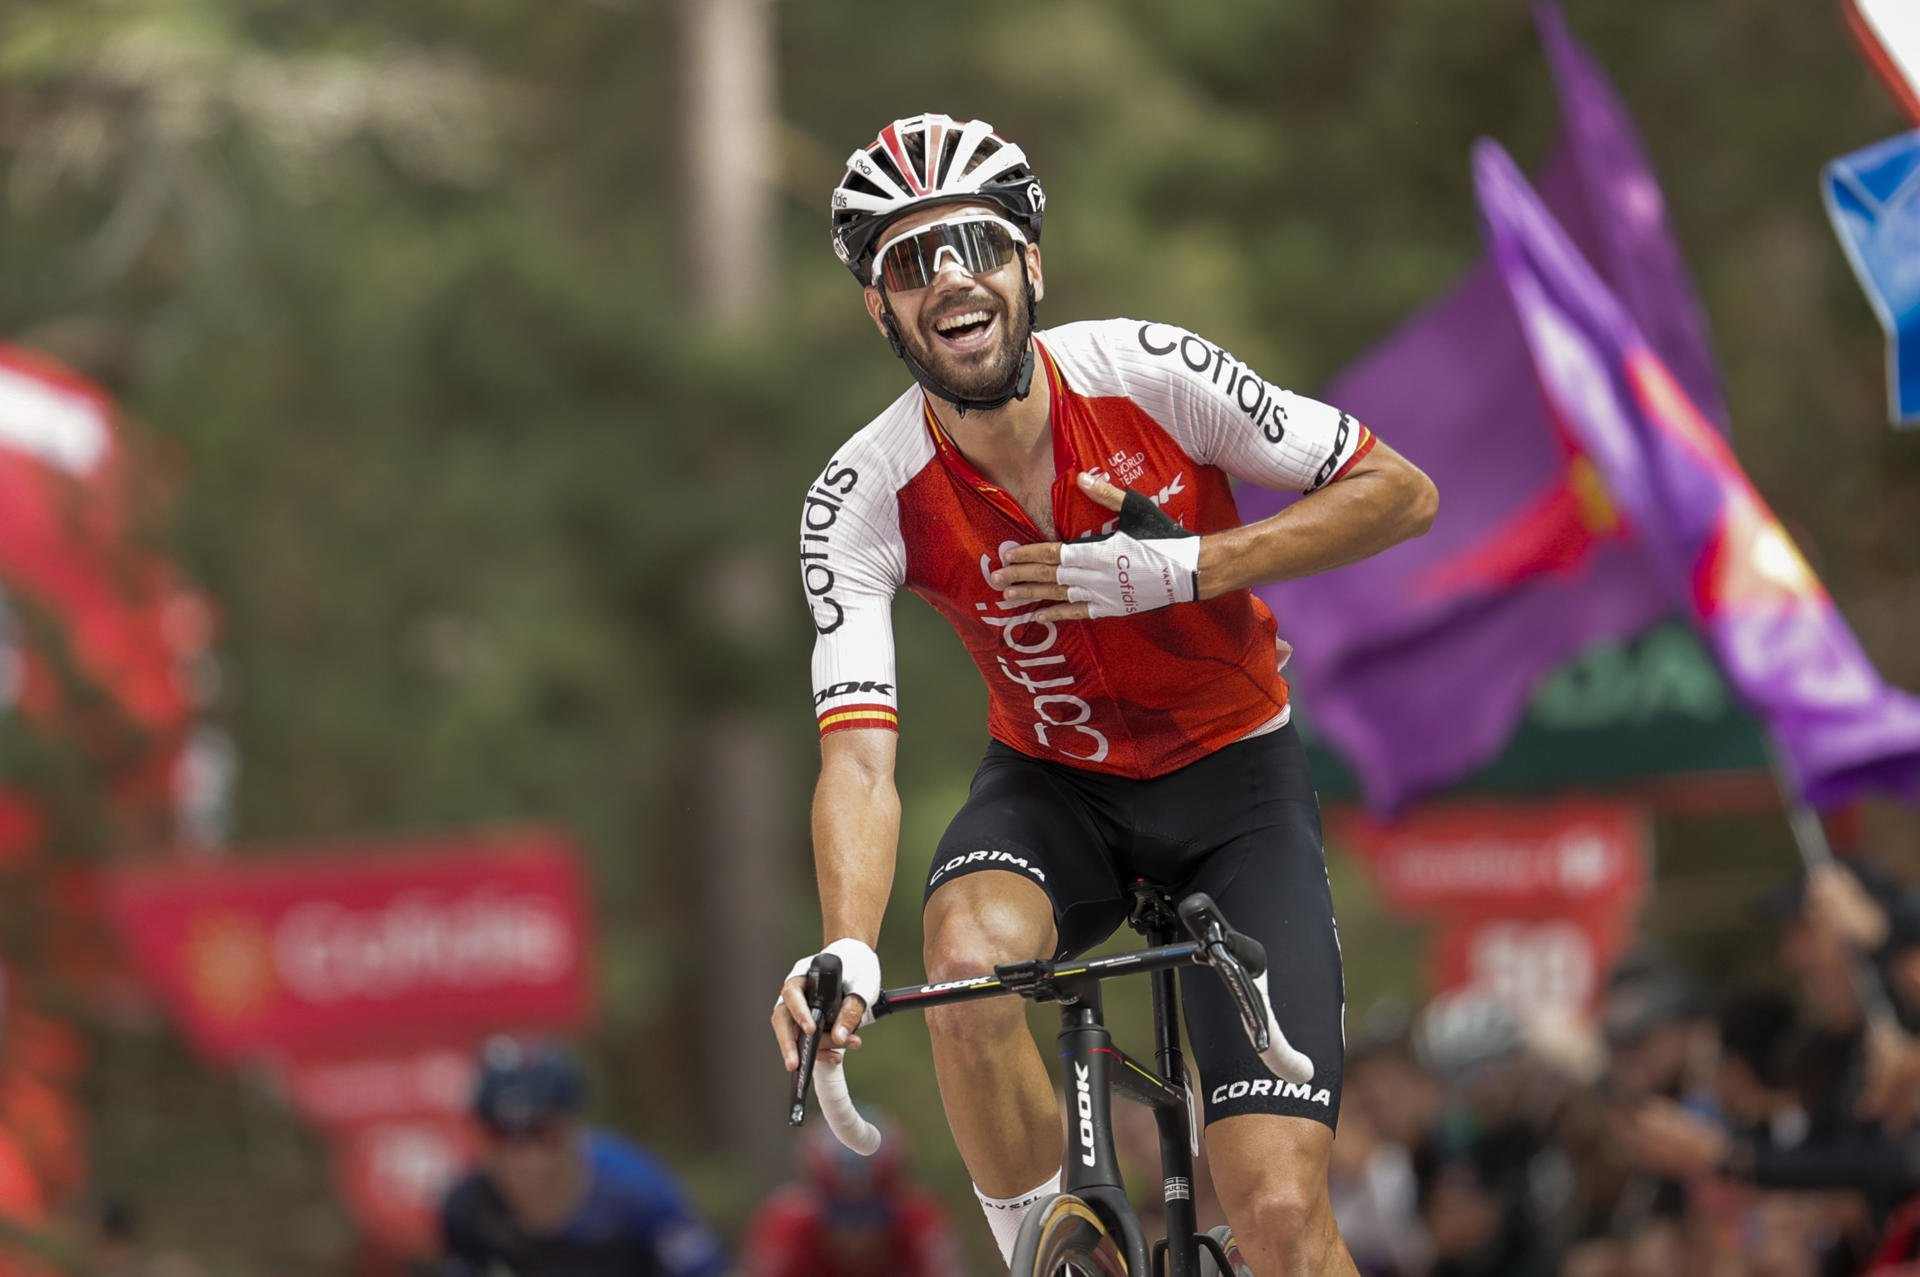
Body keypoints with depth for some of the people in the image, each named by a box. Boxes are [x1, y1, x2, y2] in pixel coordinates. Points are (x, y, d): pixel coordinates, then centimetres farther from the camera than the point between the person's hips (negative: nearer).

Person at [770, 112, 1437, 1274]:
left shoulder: (1148, 374, -21)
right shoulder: (864, 501, -19)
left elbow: (1402, 494, -14)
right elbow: (860, 758, -27)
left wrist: (1182, 568, -26)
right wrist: (846, 952, -46)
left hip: (1233, 780, -1)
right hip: (1055, 785, 1)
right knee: (968, 955, -36)